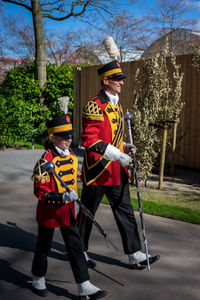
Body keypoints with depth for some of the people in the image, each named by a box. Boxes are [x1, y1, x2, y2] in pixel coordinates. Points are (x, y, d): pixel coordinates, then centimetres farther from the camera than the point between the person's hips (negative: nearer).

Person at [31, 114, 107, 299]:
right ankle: (38, 280, 35)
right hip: (49, 211, -6)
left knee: (75, 246, 5)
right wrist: (61, 197, -32)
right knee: (44, 246, 12)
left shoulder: (72, 157, 4)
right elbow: (40, 191, -20)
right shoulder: (46, 161, -19)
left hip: (67, 210, 6)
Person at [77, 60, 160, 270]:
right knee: (87, 212, 7)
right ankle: (79, 251, 26)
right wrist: (118, 154, -25)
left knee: (125, 211, 9)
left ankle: (135, 256, 16)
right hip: (97, 169, -8)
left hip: (117, 170, 9)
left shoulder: (117, 105, 15)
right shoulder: (94, 106, -15)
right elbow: (89, 140, -22)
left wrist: (125, 147, 6)